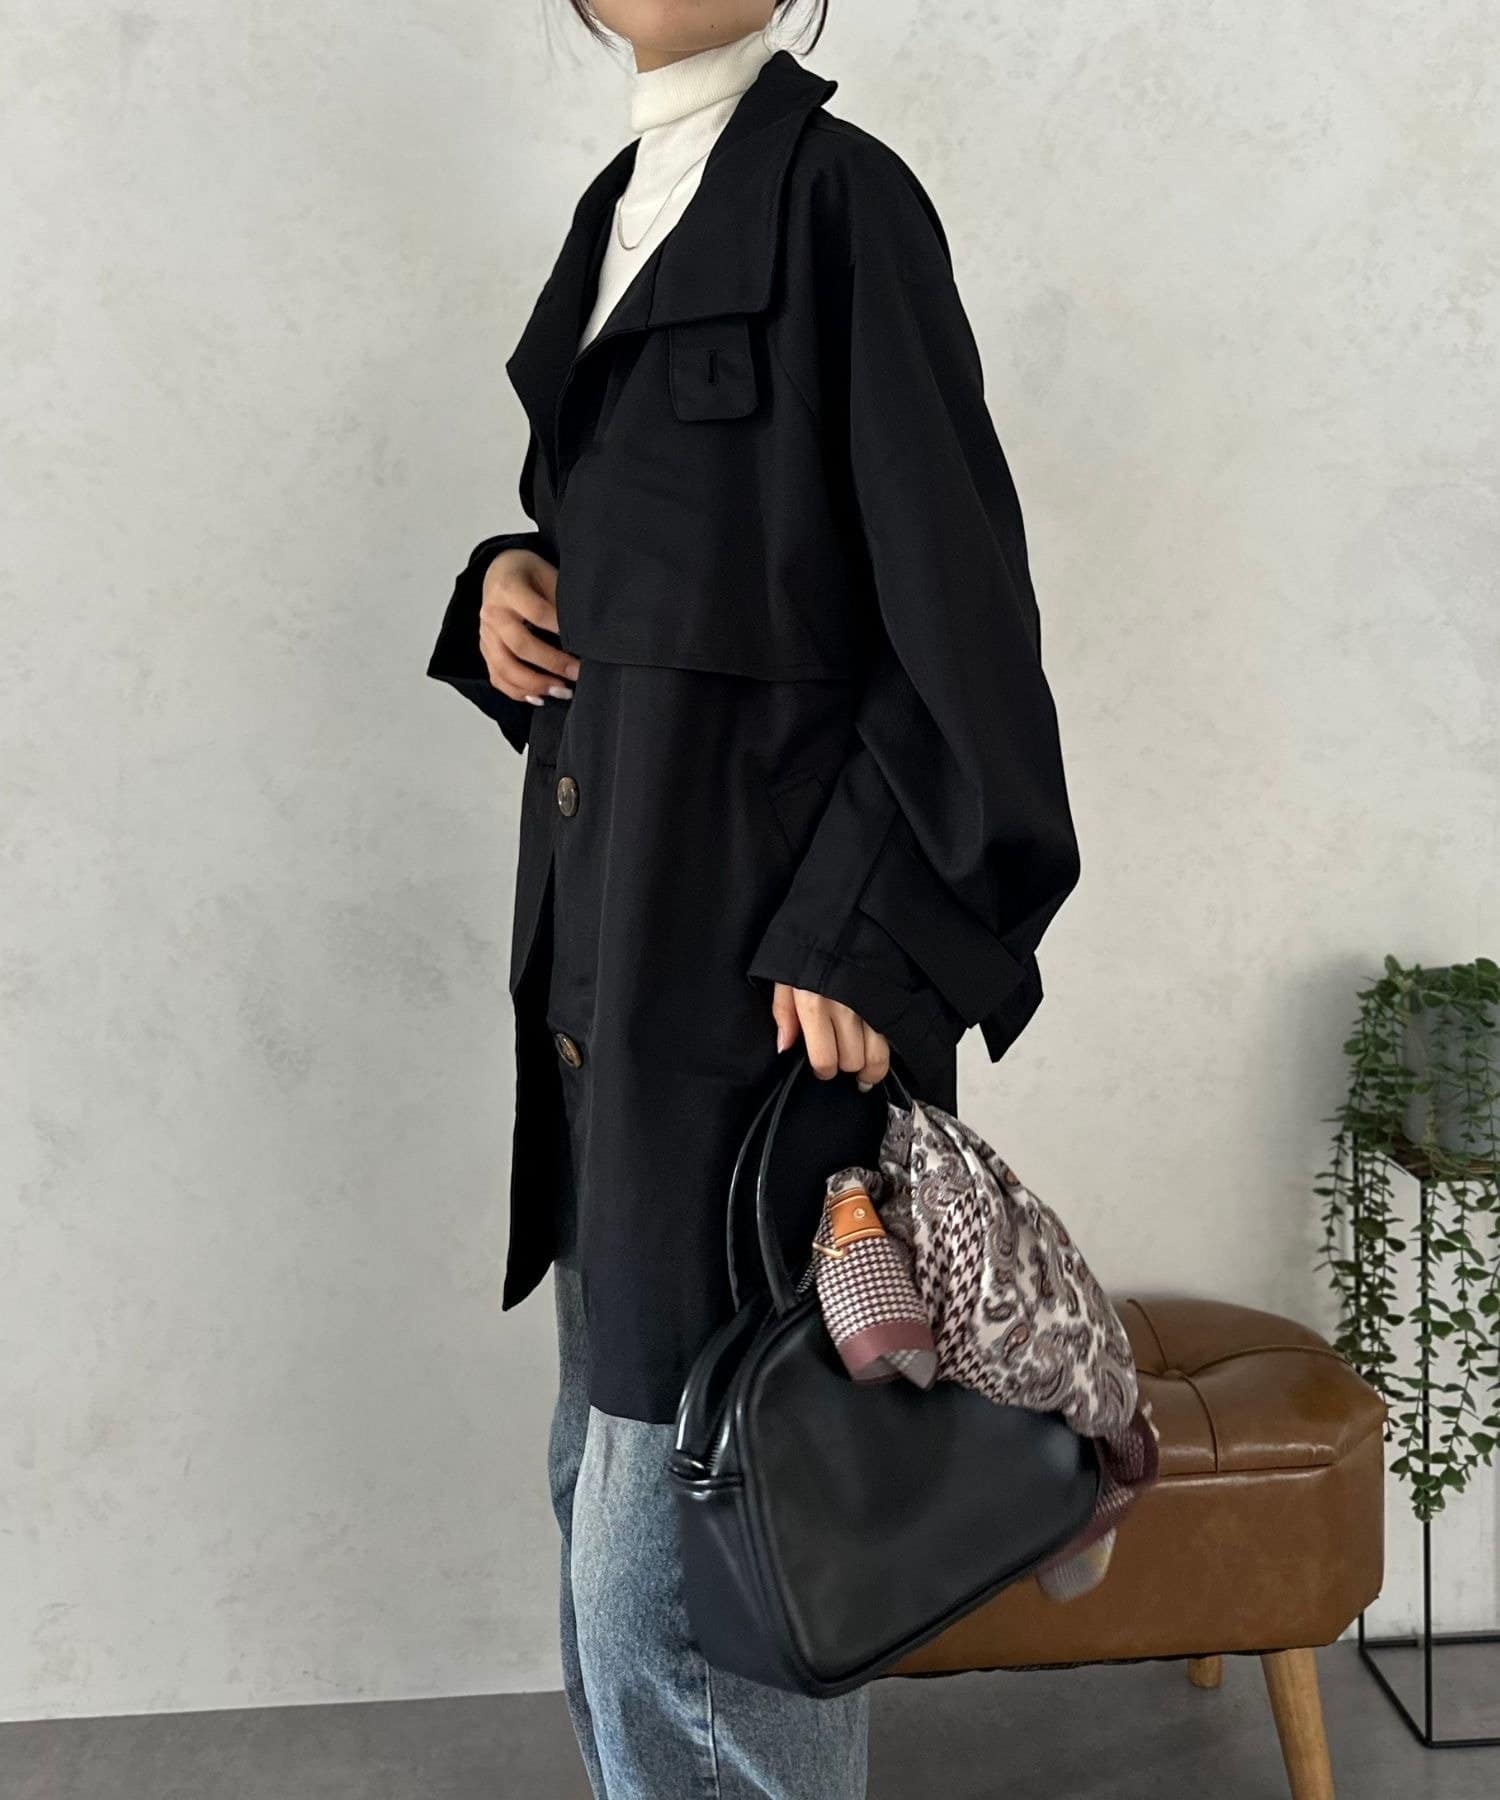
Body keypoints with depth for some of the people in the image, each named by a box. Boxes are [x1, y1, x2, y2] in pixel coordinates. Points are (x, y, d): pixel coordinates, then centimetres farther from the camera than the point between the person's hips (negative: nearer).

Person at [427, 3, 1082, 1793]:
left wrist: (866, 936, -18)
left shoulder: (834, 193, -8)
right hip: (608, 932, 9)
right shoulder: (625, 201, 17)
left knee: (685, 1545, -2)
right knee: (609, 1479, 18)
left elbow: (953, 606, -14)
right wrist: (512, 585, 4)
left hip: (759, 959, -8)